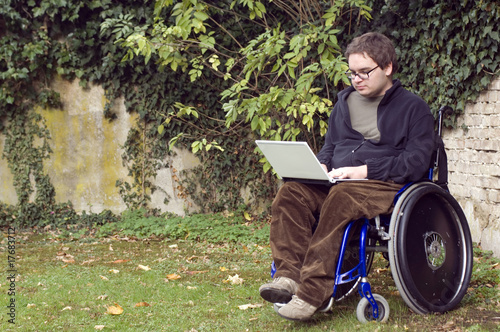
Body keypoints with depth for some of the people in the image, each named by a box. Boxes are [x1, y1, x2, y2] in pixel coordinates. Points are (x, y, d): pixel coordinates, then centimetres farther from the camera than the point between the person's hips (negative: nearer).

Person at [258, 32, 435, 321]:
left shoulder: (413, 107, 5)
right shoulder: (345, 102, 24)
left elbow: (416, 162, -6)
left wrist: (364, 170, -16)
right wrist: (321, 166, 4)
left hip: (384, 187, -5)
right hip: (337, 182, 6)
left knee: (341, 197, -39)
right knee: (291, 191, -26)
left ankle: (313, 290, -42)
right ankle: (288, 275, -36)